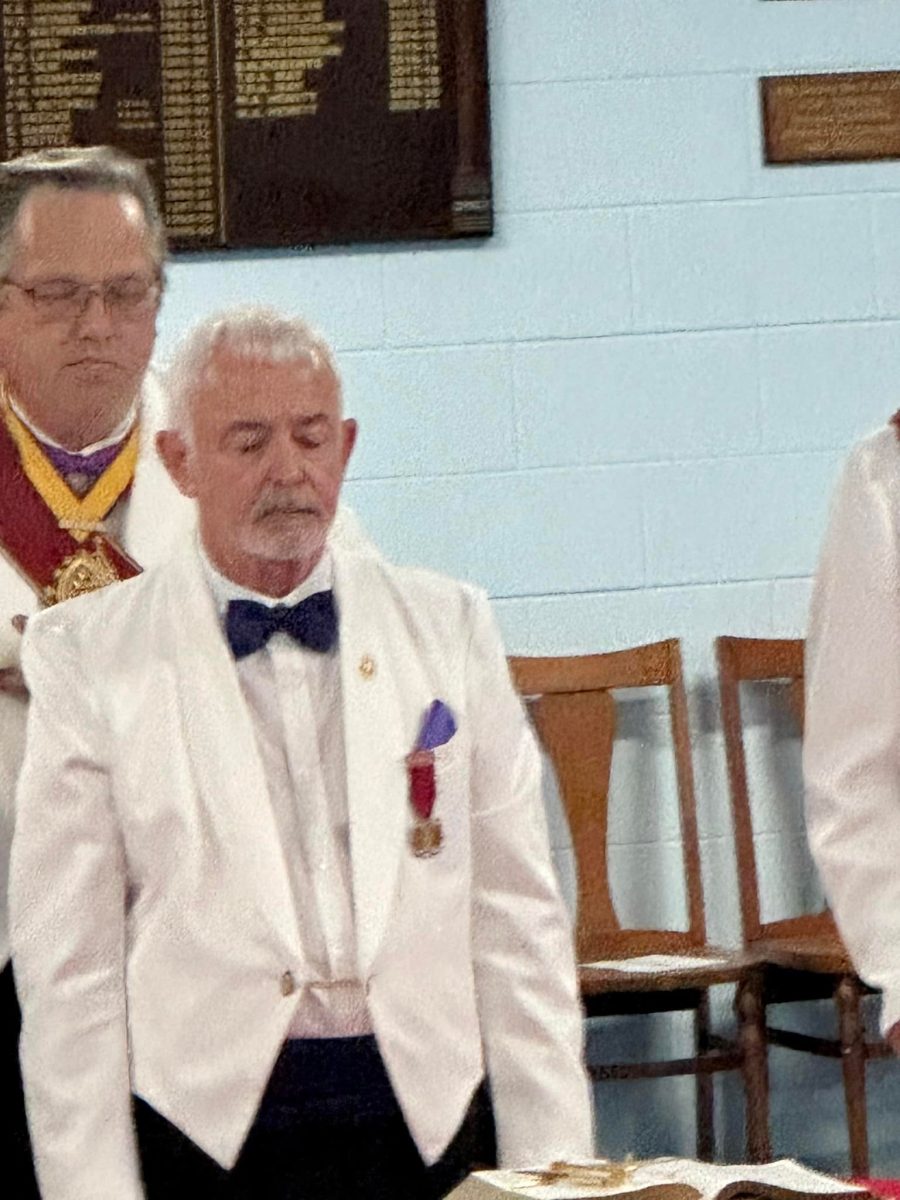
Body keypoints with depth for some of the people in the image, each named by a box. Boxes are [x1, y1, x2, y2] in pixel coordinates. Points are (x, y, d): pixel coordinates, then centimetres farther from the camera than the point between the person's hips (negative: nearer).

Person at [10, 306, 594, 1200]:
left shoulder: (448, 626, 8)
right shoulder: (87, 657, 1)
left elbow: (518, 924, 7)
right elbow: (69, 965, -2)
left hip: (423, 1123, 2)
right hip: (205, 1127, -2)